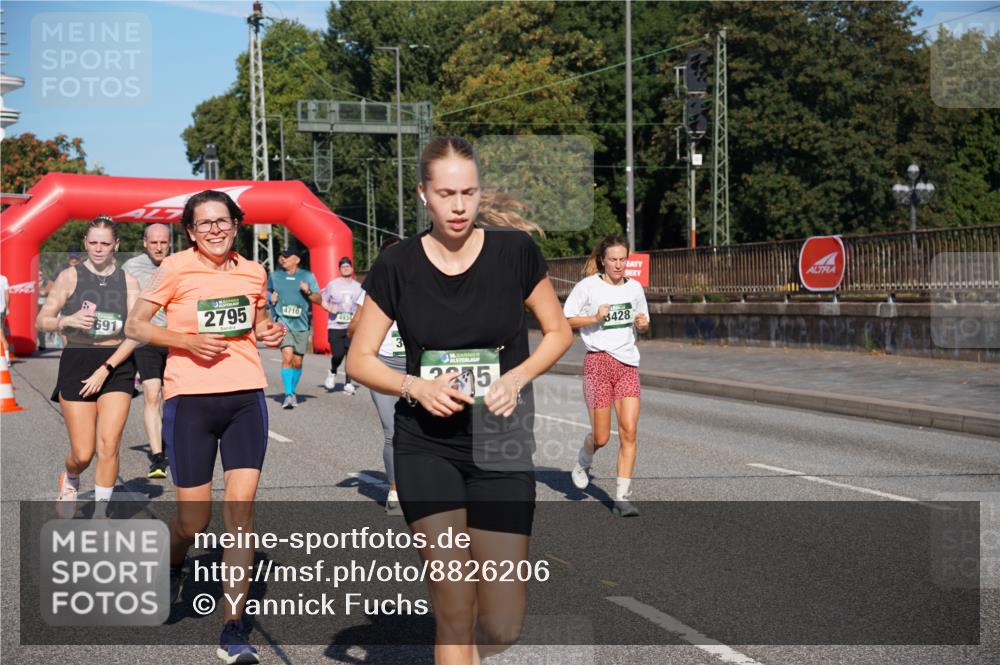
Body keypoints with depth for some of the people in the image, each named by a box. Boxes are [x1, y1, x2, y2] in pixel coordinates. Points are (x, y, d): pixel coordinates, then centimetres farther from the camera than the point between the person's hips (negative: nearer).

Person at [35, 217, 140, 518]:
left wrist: (105, 369, -12)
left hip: (117, 366, 1)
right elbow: (41, 321, 0)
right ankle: (70, 480, 35)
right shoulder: (70, 276, 1)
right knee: (83, 453, -1)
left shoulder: (128, 281, 4)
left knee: (108, 444, -11)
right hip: (76, 362, -1)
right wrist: (68, 320, -21)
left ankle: (100, 513, 6)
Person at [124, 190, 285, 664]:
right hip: (190, 399, -2)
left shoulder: (252, 271, 8)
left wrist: (270, 332, 3)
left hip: (246, 397, 2)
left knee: (241, 507, -6)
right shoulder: (175, 268, -3)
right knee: (195, 521, 4)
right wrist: (188, 341, -14)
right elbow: (134, 326, 0)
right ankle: (172, 564, 42)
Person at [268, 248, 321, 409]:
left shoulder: (307, 276, 6)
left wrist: (308, 292, -13)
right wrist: (271, 299, 3)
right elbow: (267, 292, 25)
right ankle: (288, 395, -19)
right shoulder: (274, 276, 9)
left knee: (297, 362, 7)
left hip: (301, 324, 1)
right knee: (287, 357, -20)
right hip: (283, 322, -1)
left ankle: (292, 392, 27)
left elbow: (319, 300, 5)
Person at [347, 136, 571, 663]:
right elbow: (359, 359, 2)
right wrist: (416, 386, -16)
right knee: (454, 613, -5)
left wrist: (517, 377, -12)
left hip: (501, 444, 0)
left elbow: (558, 332, 6)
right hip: (426, 446, 0)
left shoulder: (515, 252, -5)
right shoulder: (397, 266, -4)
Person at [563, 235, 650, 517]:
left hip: (628, 363, 4)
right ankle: (583, 463, 35)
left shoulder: (634, 288, 9)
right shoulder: (588, 286, -4)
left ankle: (621, 497, -2)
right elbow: (564, 320, 0)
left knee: (628, 432, -8)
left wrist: (643, 323, -1)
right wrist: (595, 318, -14)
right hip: (598, 361, -3)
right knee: (601, 437, -1)